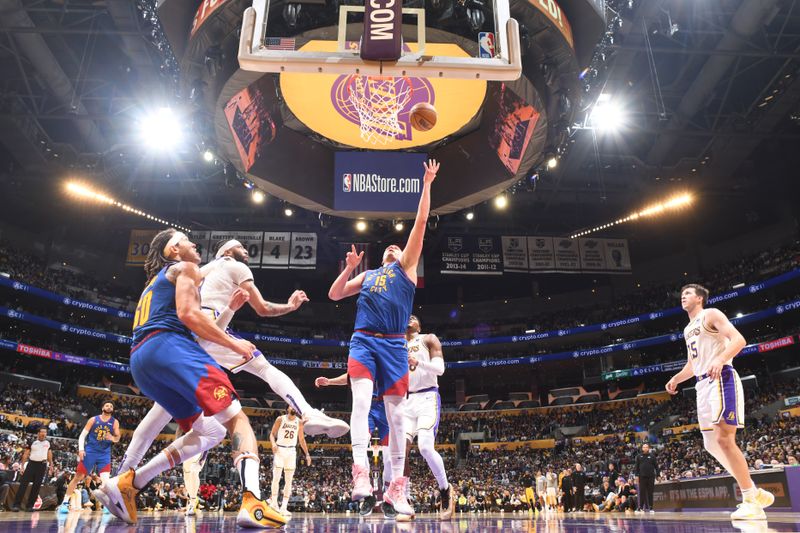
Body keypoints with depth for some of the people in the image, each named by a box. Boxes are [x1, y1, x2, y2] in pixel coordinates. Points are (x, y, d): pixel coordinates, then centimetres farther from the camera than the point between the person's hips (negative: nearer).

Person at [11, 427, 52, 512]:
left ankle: (29, 505, 7)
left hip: (42, 465, 2)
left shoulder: (48, 443, 8)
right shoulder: (32, 442, 0)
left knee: (37, 486, 1)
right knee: (23, 483, -8)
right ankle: (16, 504, -5)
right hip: (31, 464, -2)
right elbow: (25, 454, 2)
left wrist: (51, 465, 13)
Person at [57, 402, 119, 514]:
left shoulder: (115, 422, 4)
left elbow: (118, 437, 4)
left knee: (105, 479, -12)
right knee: (77, 477, 2)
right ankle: (64, 503, 13)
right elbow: (82, 435, -1)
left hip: (105, 454, 0)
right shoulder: (93, 420, 1)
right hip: (90, 451, 0)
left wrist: (112, 438, -20)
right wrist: (81, 449, -14)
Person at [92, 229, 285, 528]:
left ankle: (125, 485, 8)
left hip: (140, 361, 9)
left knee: (209, 432, 13)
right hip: (168, 346, -9)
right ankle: (253, 503, -36)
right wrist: (234, 344, -2)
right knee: (236, 418, -15)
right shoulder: (185, 268, 11)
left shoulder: (155, 282, 38)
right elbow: (188, 314, -8)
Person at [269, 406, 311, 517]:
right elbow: (272, 434, 1)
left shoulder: (299, 422, 6)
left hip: (291, 451, 3)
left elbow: (301, 439, 12)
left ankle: (284, 507, 4)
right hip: (280, 450, -3)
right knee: (276, 477, -10)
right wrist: (273, 443, -20)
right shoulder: (280, 419, -2)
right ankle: (274, 503, 3)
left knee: (288, 480, 1)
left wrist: (307, 454, 8)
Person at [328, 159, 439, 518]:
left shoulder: (406, 267, 15)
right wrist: (350, 268, 7)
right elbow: (334, 295, 20)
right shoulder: (367, 275, 24)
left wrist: (427, 185, 7)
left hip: (394, 345, -1)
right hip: (364, 341, 2)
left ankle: (395, 487, 6)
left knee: (396, 412, 0)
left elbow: (420, 224, 9)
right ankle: (360, 472, -25)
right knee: (362, 399, -20)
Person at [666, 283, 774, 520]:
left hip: (721, 379, -9)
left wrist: (720, 359, -32)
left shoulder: (711, 314, -1)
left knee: (724, 439, -16)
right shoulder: (688, 329, 24)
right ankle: (755, 493, 18)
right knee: (711, 444, 6)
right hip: (703, 385, 9)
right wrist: (675, 379, 17)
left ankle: (751, 501, -8)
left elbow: (739, 340, -16)